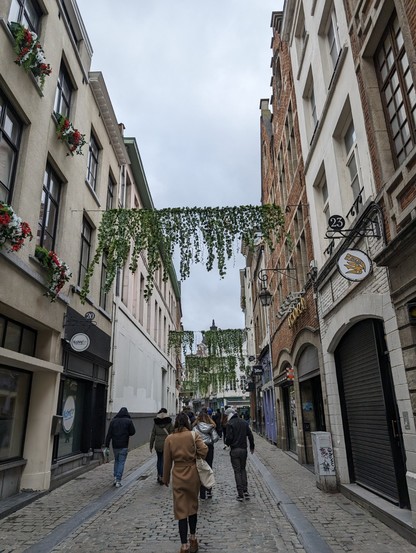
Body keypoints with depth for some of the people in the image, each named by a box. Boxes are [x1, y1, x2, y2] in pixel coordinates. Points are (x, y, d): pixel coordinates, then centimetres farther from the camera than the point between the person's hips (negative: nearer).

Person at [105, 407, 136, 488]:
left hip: (115, 445, 3)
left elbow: (109, 434, -1)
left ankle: (115, 477, 15)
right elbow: (133, 432, -5)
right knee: (121, 462, 4)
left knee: (116, 461, 21)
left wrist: (107, 445, 1)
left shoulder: (113, 421, 1)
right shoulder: (128, 421, -6)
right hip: (124, 446, -3)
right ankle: (118, 481, 0)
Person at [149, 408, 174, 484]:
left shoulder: (156, 422, 2)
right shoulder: (169, 422, -5)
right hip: (166, 444, -3)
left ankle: (159, 476, 24)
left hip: (158, 445, 3)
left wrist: (151, 446, 10)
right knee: (164, 461, 6)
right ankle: (161, 477, 5)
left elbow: (153, 435, 4)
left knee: (159, 459, 19)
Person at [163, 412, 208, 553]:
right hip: (193, 475, 0)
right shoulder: (194, 435, -10)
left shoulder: (169, 438, -5)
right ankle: (192, 539, 35)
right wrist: (195, 457, 3)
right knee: (193, 507, 20)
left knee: (181, 510, 9)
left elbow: (167, 461, 0)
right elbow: (203, 450, -18)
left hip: (178, 476, 0)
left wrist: (166, 478, 12)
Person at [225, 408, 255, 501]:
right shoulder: (244, 422, 6)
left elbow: (229, 437, -16)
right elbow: (250, 435, 8)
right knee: (243, 469, 17)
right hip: (244, 449, 5)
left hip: (234, 450, -5)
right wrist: (252, 446, 19)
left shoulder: (230, 424, -10)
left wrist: (227, 443, 5)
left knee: (237, 471, 2)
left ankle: (240, 494, 2)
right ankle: (245, 491, 12)